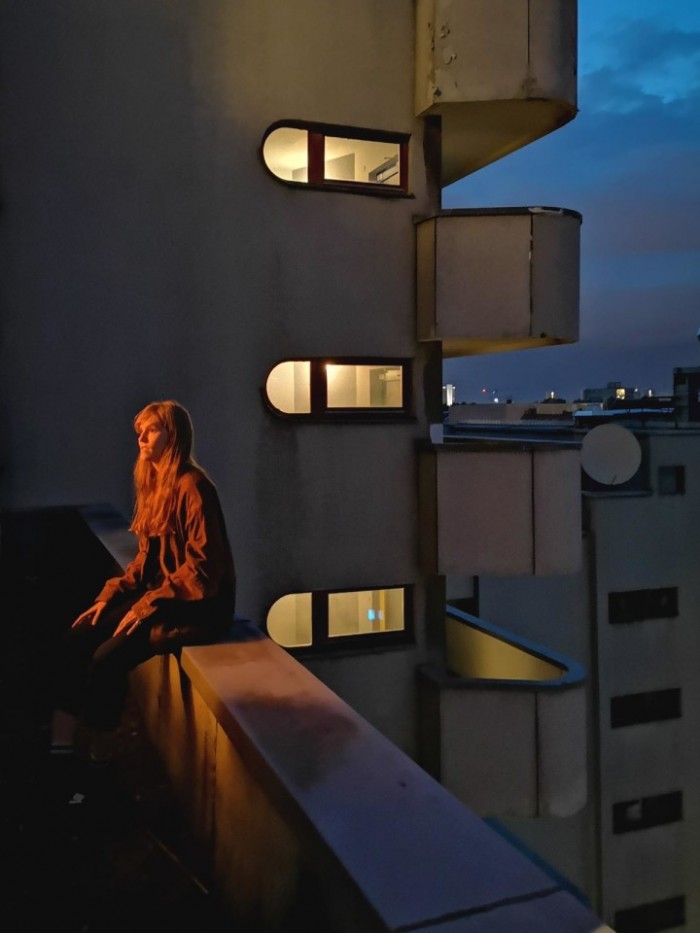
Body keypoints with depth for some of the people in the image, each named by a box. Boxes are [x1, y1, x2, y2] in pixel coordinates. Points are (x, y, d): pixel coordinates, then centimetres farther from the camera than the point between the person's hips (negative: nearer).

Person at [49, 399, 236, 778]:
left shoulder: (193, 486, -16)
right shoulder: (153, 483, 11)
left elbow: (202, 565, -20)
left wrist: (148, 605, -20)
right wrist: (109, 594, 4)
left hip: (198, 604, -8)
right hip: (161, 595, 9)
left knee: (108, 658, -21)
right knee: (76, 638, -8)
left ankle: (98, 761, -3)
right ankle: (60, 748, -4)